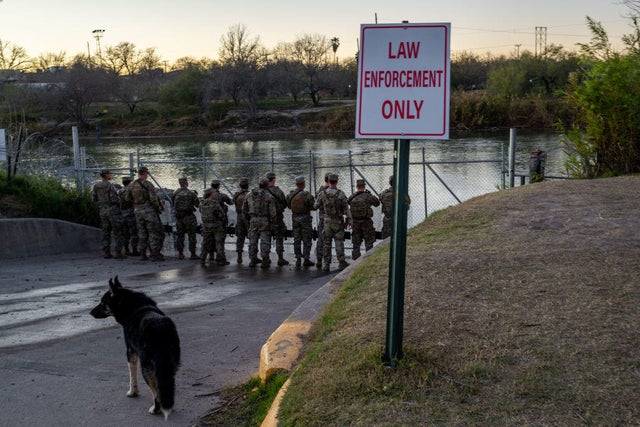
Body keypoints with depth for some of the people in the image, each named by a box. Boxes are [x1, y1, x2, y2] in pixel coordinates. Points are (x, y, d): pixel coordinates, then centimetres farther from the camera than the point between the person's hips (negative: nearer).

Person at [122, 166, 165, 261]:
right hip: (149, 210, -5)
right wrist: (158, 207, -2)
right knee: (154, 232, 0)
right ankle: (155, 254, -4)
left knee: (142, 233, 12)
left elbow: (127, 198, 7)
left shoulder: (131, 185, 4)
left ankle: (143, 254, 11)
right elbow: (154, 199, -17)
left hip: (138, 211, 5)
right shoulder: (148, 184, -13)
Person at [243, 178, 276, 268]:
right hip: (264, 220, -4)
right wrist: (273, 222, 1)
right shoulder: (269, 196, -8)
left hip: (253, 220, 4)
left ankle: (253, 260, 15)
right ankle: (265, 261, -5)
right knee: (265, 240, -1)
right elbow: (272, 212, -10)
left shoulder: (249, 195, 6)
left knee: (253, 240, 11)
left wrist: (248, 217, 22)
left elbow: (244, 209, 10)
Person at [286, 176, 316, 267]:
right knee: (306, 240, 2)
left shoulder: (290, 194, -3)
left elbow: (288, 206, 8)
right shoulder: (307, 194, -18)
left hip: (295, 218, 4)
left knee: (297, 239, 10)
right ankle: (306, 260, 2)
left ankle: (298, 259, 11)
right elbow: (313, 206, -12)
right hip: (305, 218, -4)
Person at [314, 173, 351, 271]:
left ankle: (326, 264, 6)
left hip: (327, 221, 2)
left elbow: (316, 206, 4)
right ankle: (341, 262, 3)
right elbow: (346, 209, -11)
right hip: (338, 221, -2)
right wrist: (349, 220, -2)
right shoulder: (341, 194, -13)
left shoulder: (322, 194, -7)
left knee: (327, 242, 8)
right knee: (339, 242, 4)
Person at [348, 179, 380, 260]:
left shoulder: (351, 198, -2)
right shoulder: (368, 196, -9)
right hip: (366, 222, -3)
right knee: (369, 242, 5)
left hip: (355, 222, 3)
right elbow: (377, 203, 6)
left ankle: (356, 259, 13)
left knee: (356, 242, 11)